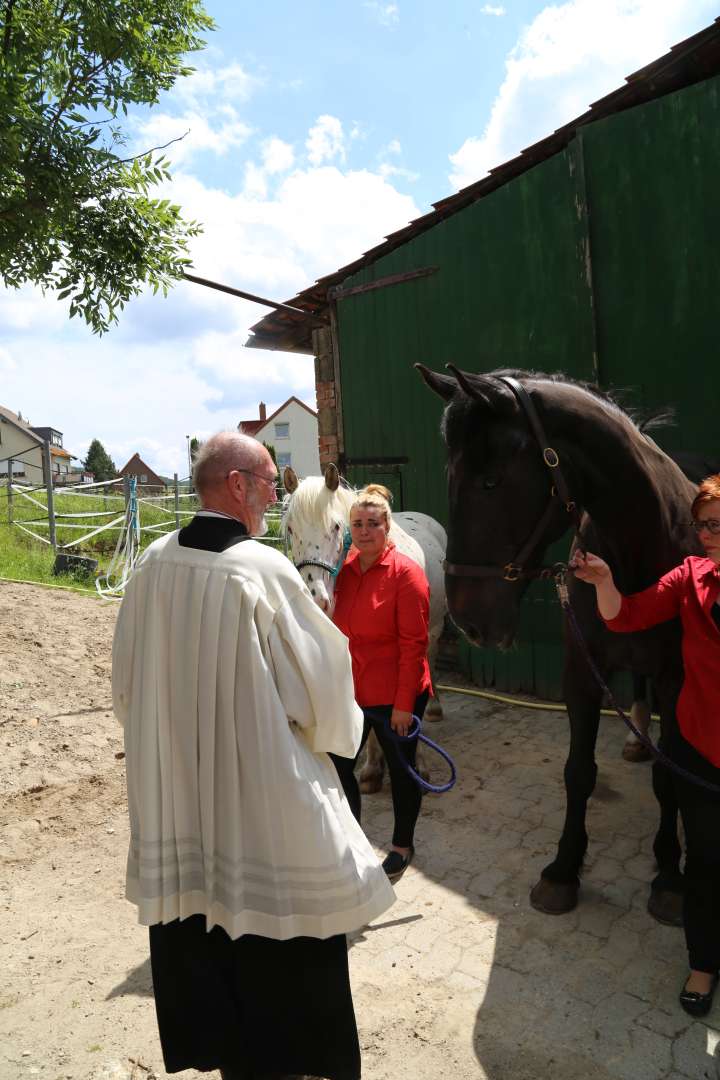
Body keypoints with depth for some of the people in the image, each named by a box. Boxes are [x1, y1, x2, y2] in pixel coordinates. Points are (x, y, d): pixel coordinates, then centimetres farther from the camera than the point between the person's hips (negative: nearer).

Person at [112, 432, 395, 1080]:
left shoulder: (153, 566, -4)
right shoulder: (263, 570, -21)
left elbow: (127, 682, 7)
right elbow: (321, 684, -14)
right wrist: (338, 730, 8)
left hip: (174, 796, 6)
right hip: (266, 803, -6)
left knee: (197, 952, 22)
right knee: (279, 963, 14)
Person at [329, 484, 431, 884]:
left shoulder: (405, 573, -15)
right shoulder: (344, 569, 2)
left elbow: (413, 644, -16)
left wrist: (404, 704, -17)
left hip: (394, 696, -5)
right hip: (349, 691, 5)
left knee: (400, 770, 13)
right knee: (336, 766, 9)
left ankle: (402, 845, 36)